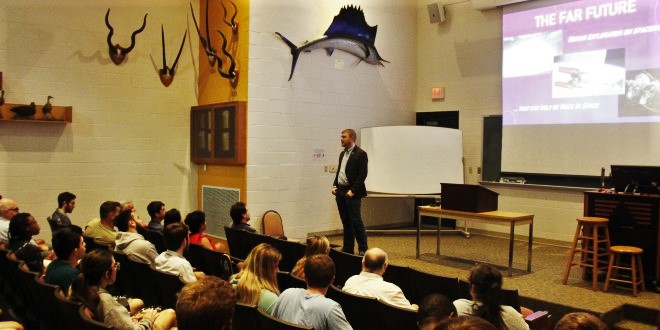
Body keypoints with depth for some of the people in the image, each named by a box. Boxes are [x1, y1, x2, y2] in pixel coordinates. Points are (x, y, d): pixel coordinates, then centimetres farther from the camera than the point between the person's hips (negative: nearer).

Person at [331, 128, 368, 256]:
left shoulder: (361, 154, -8)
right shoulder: (342, 154, 16)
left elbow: (362, 174, -13)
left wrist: (353, 190, -17)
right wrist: (335, 186, 8)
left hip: (352, 193, -7)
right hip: (340, 192, 7)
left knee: (356, 221, -5)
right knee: (346, 222, 11)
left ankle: (363, 249, 4)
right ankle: (348, 248, 18)